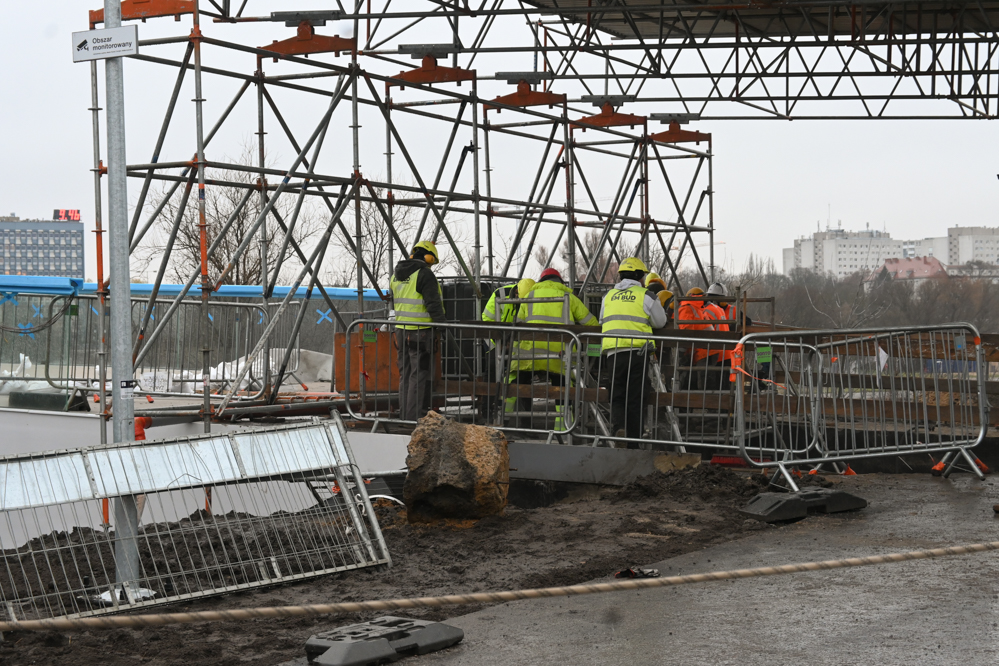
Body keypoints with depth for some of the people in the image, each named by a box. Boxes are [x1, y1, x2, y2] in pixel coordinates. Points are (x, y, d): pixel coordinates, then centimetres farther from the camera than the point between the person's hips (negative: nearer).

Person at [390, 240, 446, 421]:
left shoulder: (397, 274, 14)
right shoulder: (425, 274, -12)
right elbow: (433, 304, -17)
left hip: (401, 330, 8)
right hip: (420, 331, -8)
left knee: (405, 373, 14)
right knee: (421, 374, -5)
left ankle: (404, 414, 18)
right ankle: (416, 417, -7)